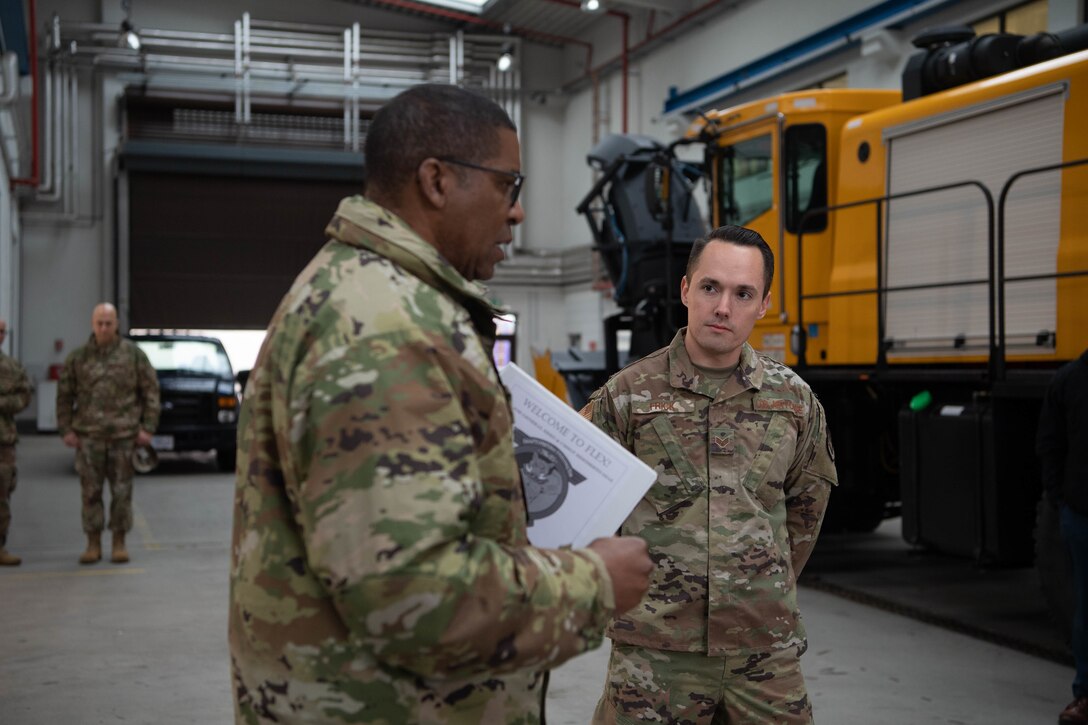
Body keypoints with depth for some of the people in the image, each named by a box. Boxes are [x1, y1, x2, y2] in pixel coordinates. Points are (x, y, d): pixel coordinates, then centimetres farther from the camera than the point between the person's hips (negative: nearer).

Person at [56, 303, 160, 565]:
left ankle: (119, 544, 12)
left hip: (124, 435, -1)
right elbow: (64, 394, 10)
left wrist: (147, 428, -3)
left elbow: (151, 391, 3)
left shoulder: (133, 354, 3)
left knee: (122, 491, 2)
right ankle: (93, 545, 12)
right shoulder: (78, 357, 6)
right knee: (91, 492, 2)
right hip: (88, 436, 1)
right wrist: (66, 430, 3)